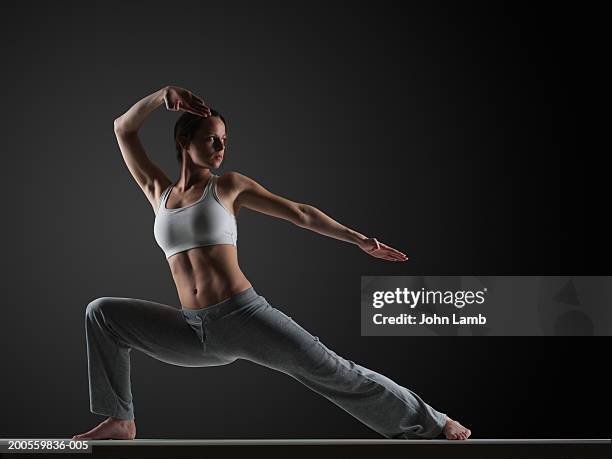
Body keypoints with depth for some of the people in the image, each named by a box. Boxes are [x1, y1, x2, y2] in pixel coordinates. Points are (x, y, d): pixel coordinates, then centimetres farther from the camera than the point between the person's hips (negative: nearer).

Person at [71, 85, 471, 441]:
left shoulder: (229, 185, 7)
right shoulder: (158, 192, 14)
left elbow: (299, 213, 8)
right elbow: (124, 129, 10)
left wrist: (359, 239, 6)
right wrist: (163, 95, -3)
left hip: (243, 315, -3)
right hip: (195, 333, 3)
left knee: (328, 369, -13)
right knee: (101, 312, -5)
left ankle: (432, 424, -2)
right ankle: (120, 421, 0)